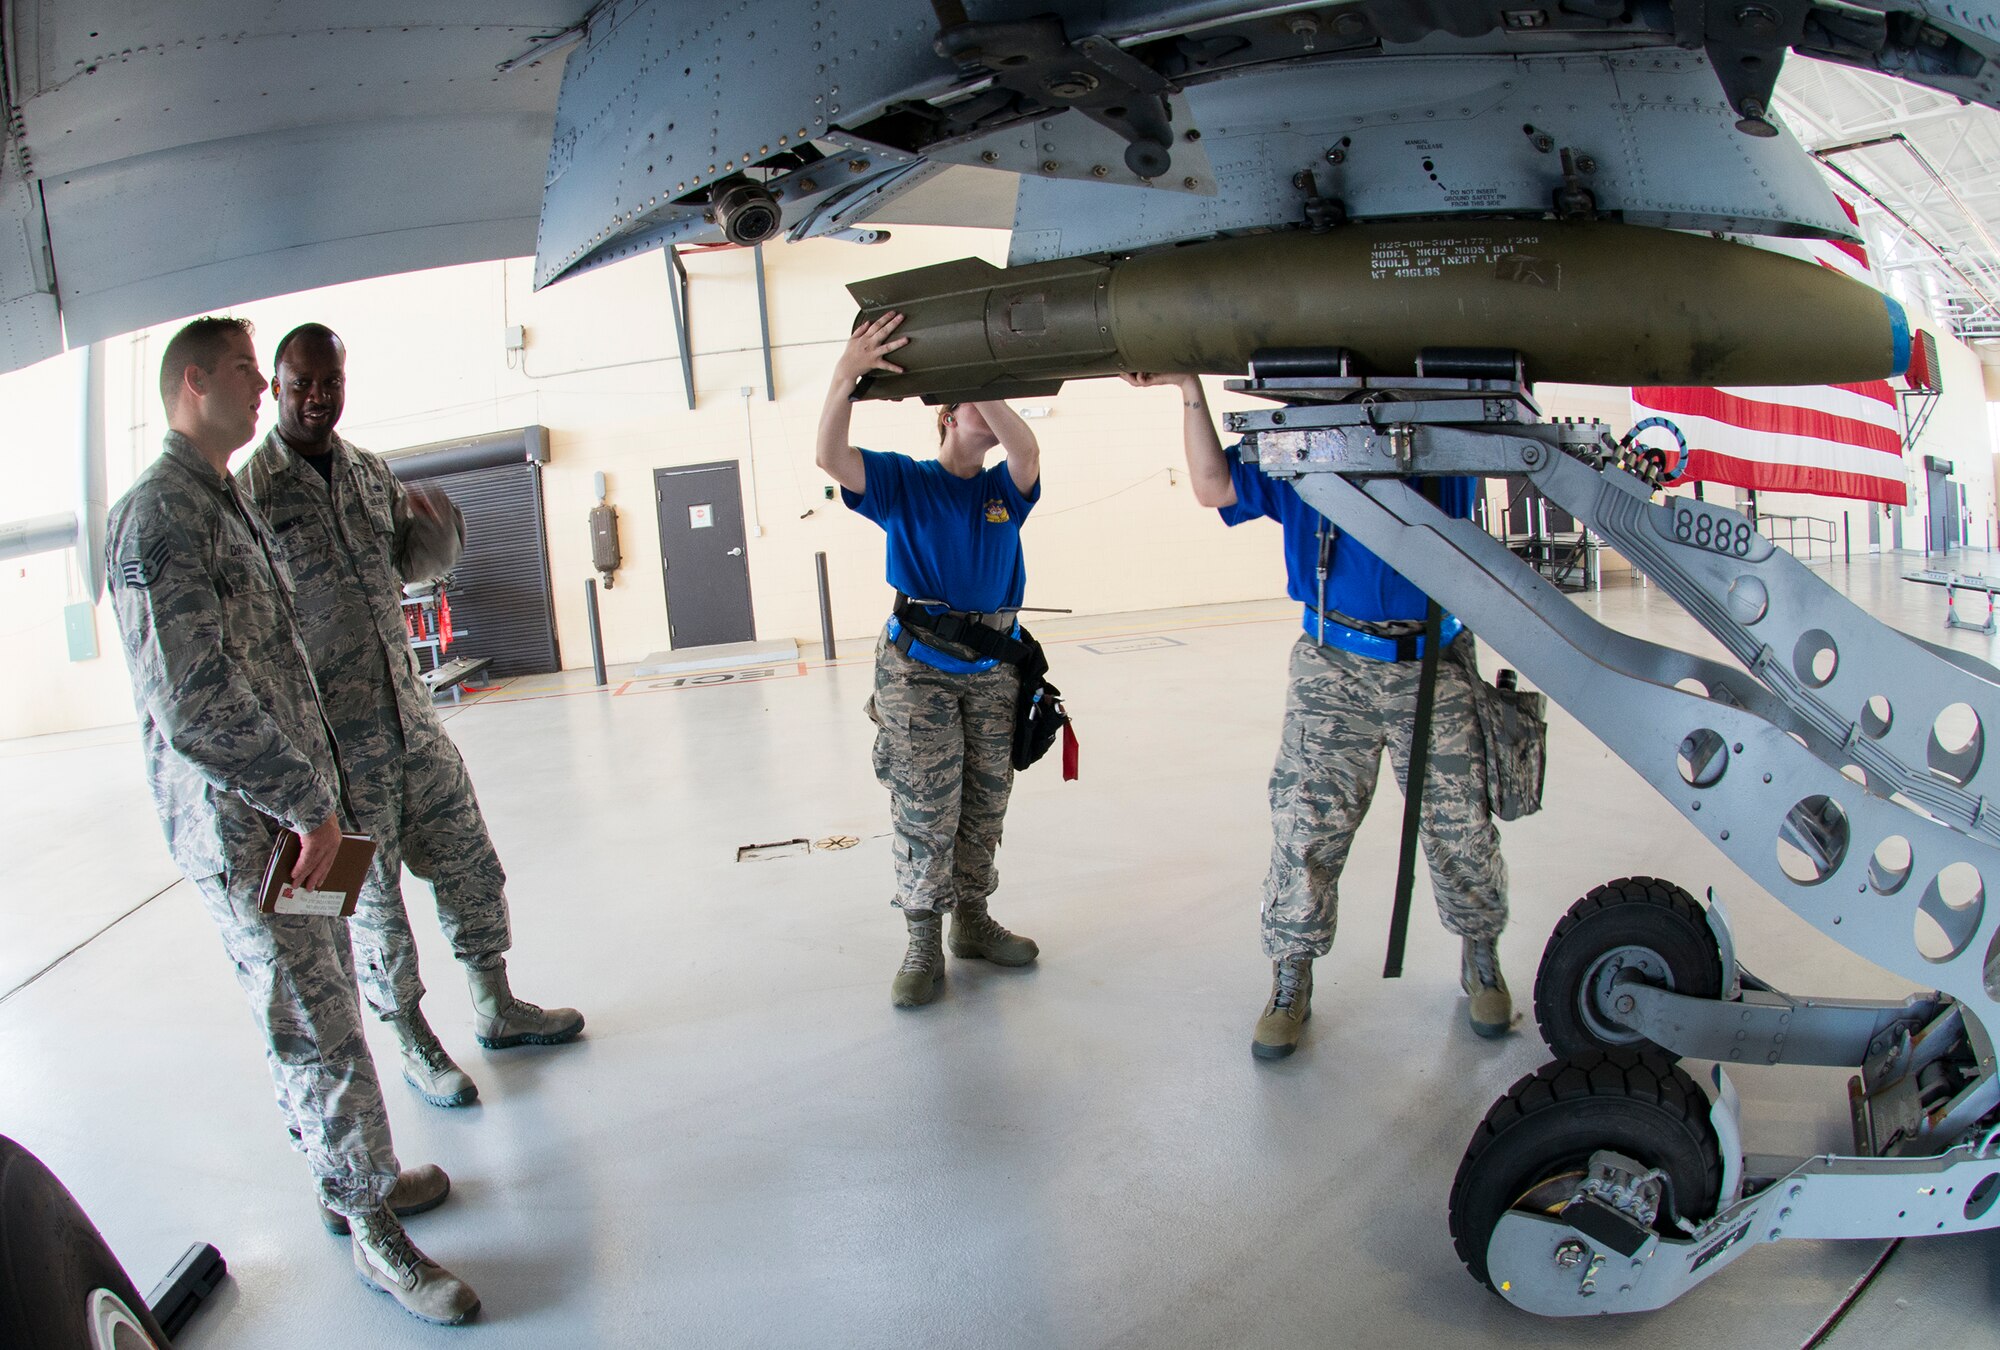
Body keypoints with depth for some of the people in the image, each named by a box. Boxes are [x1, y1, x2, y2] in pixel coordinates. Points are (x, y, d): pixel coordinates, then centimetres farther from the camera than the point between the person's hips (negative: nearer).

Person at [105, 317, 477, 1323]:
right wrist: (308, 804, -17)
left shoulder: (229, 505, 15)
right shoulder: (157, 514, -18)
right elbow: (191, 707, -24)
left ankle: (349, 1183, 35)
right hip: (244, 833, -9)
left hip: (292, 812, 10)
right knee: (322, 1037, 0)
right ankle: (373, 1229, 14)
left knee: (318, 1014, 19)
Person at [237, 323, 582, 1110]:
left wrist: (438, 527, -4)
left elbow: (419, 563, 18)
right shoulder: (249, 491, -9)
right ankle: (412, 1043, 24)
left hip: (409, 714, 6)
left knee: (470, 862, 13)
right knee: (371, 892, 7)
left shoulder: (371, 473, 8)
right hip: (332, 735, -6)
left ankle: (496, 1008, 30)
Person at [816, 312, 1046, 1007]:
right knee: (923, 809, -5)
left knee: (984, 805, 11)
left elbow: (1028, 452, -13)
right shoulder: (903, 481, 4)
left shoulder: (1003, 488, 11)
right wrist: (845, 378, -28)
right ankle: (923, 944, 5)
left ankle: (973, 920, 26)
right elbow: (831, 458, -13)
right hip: (917, 667, -3)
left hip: (992, 668, 4)